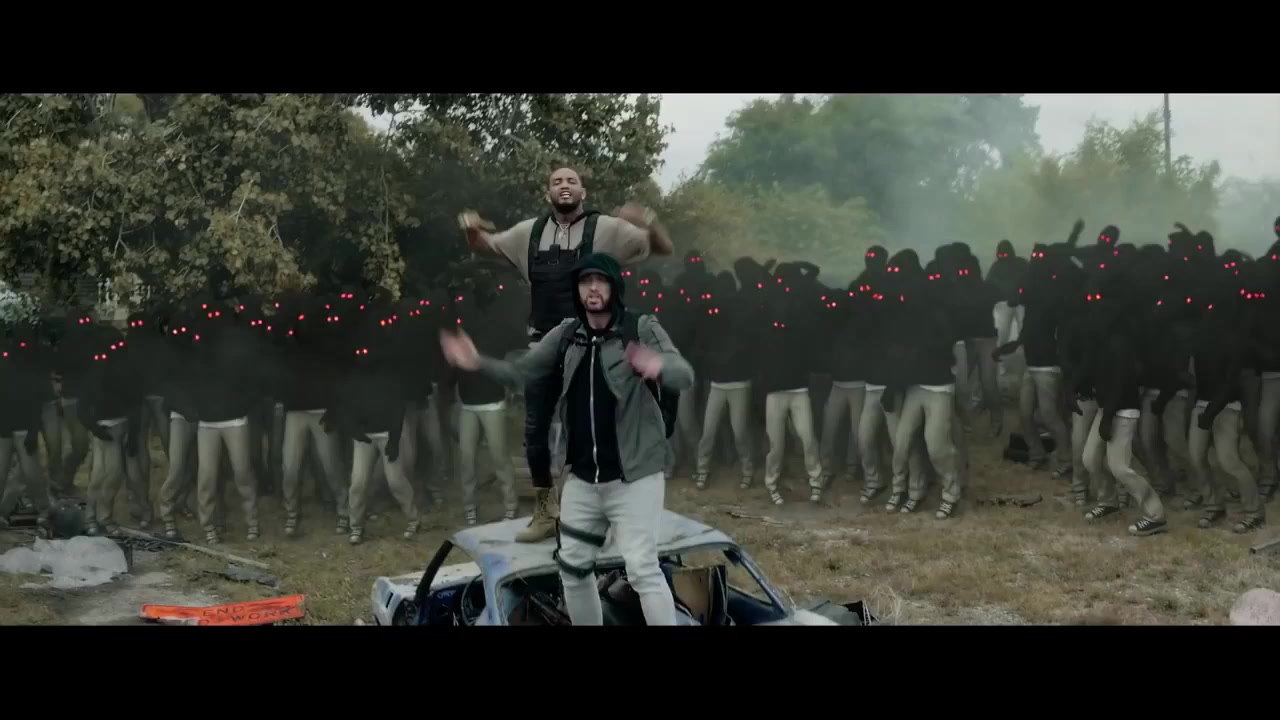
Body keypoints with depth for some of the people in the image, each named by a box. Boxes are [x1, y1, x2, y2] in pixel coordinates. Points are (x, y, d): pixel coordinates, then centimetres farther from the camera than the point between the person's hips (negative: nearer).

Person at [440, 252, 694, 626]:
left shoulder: (642, 329, -10)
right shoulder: (566, 335, 5)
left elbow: (685, 375, -22)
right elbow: (522, 372, 7)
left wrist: (660, 367, -46)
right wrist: (478, 364, -10)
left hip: (633, 476, -6)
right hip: (582, 477, 6)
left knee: (643, 569, -9)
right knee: (572, 566, 15)